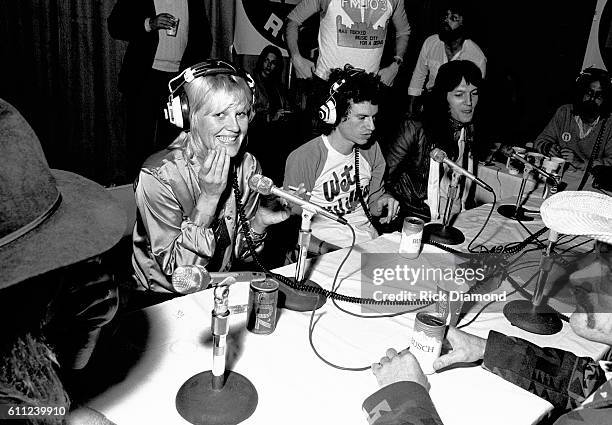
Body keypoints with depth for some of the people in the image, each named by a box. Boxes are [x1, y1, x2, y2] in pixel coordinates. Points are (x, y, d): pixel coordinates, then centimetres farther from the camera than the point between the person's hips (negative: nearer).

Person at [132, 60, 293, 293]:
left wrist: (260, 221, -16)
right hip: (162, 300, -5)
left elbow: (237, 252, 4)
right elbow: (175, 270, -20)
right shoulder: (158, 175, -20)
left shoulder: (248, 166, -5)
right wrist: (209, 197, -28)